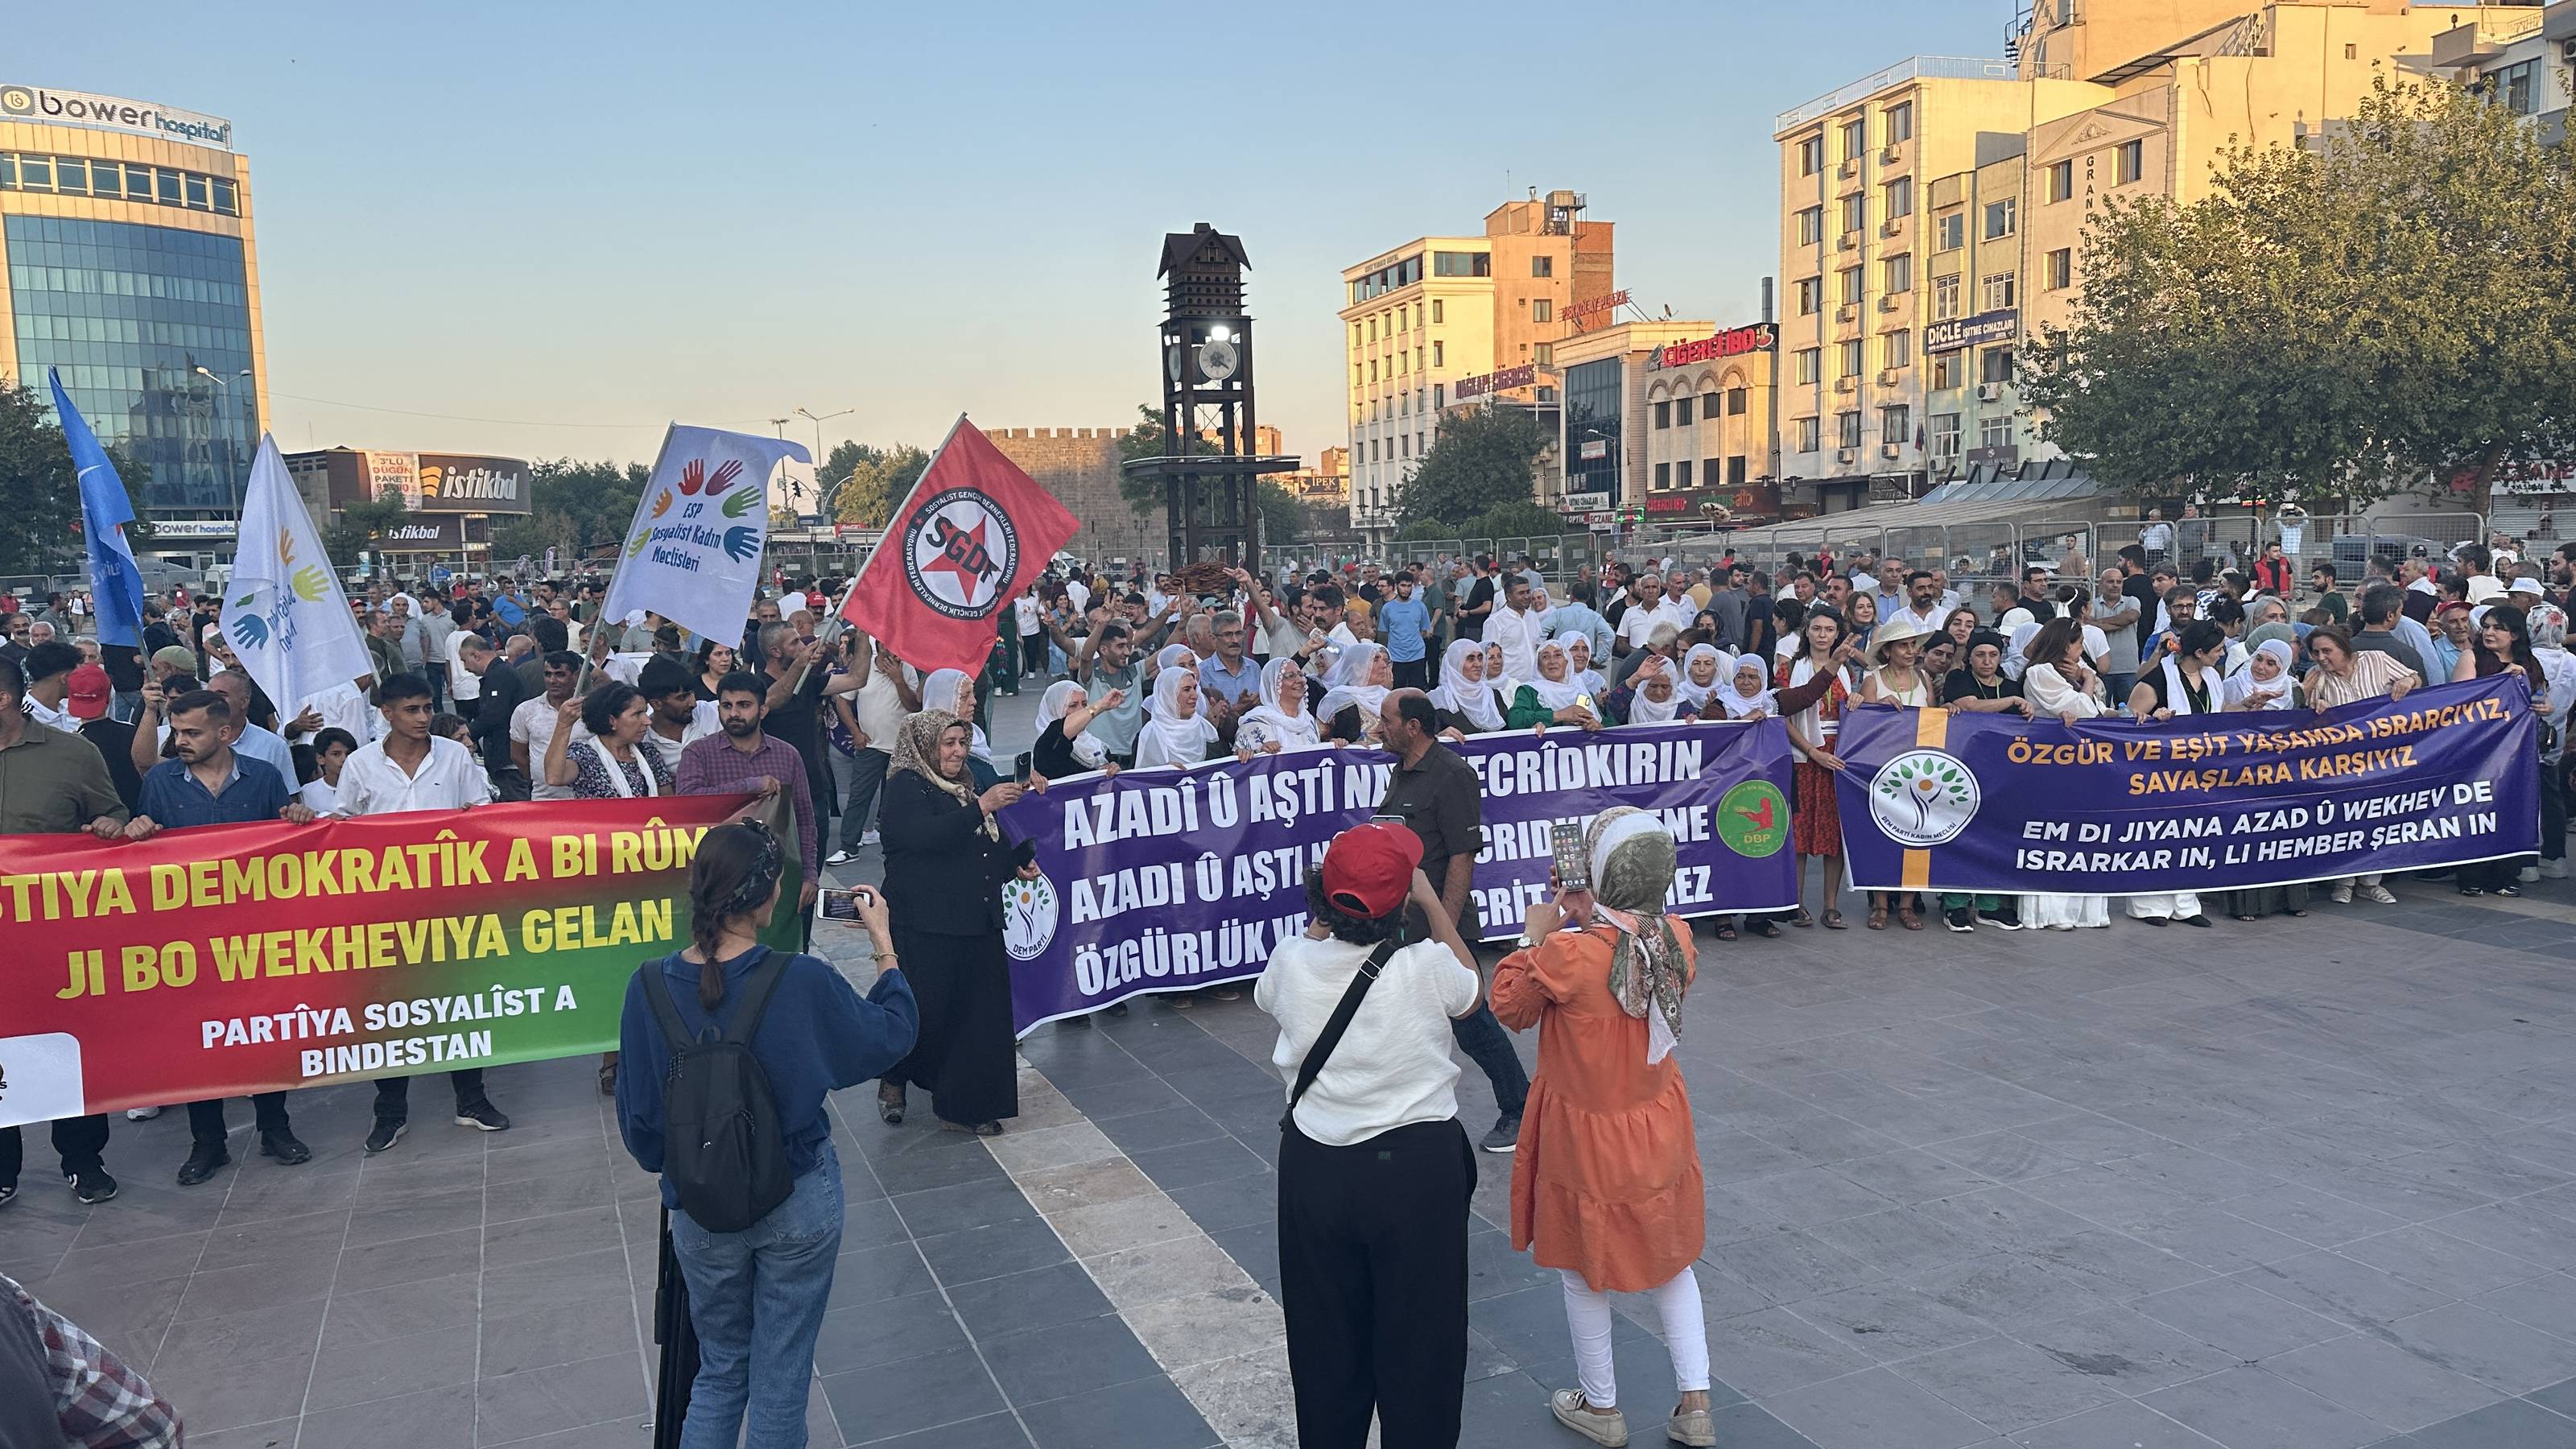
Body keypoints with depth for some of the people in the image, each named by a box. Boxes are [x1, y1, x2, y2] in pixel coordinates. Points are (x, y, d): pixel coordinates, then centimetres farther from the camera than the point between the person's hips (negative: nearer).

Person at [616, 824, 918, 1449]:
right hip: (799, 1203, -2)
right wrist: (883, 940, 7)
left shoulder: (649, 987, -14)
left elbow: (638, 1117, -2)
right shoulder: (801, 982, -22)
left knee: (719, 1371, 23)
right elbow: (893, 1033, -4)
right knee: (781, 1377, 15)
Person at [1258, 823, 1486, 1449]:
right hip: (1417, 1168, -2)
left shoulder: (1292, 962, -14)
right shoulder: (1427, 966, -20)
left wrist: (1320, 920, 14)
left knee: (1326, 1334, 20)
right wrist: (1432, 903, 9)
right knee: (1419, 1333, 15)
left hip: (1314, 1169, 3)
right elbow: (1474, 995, 5)